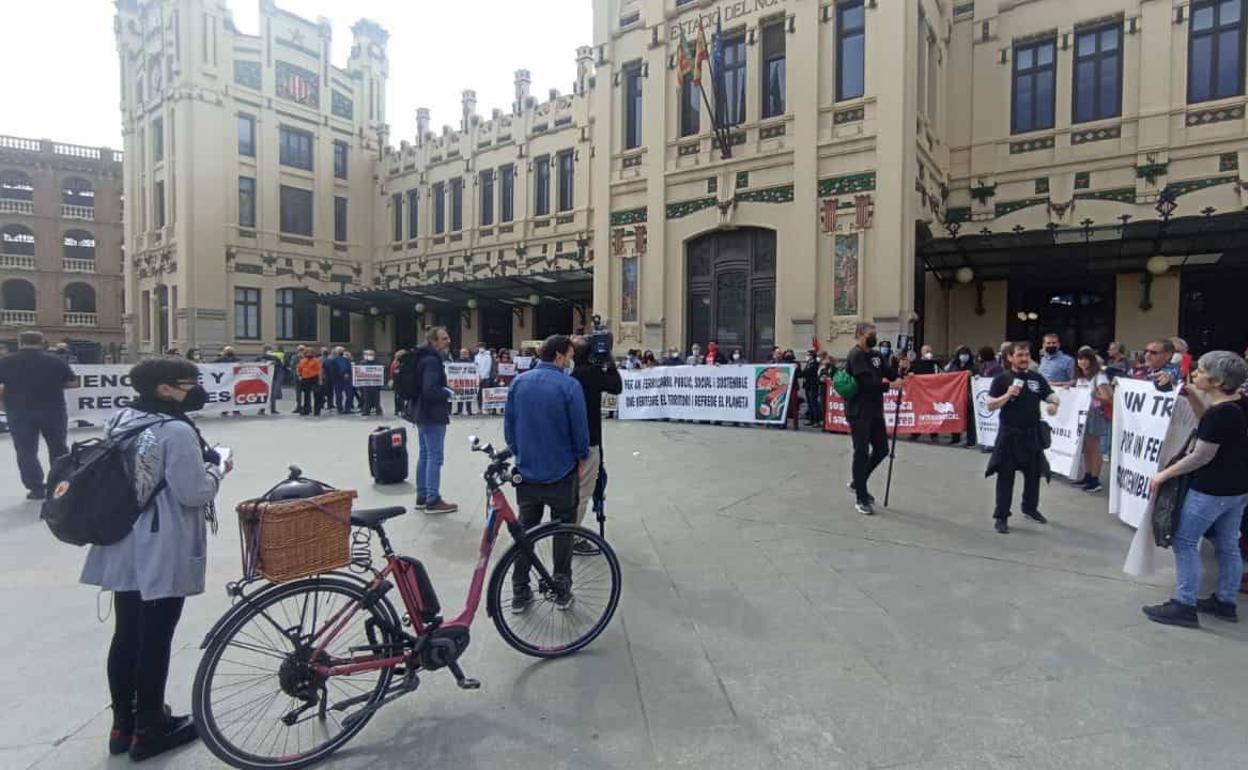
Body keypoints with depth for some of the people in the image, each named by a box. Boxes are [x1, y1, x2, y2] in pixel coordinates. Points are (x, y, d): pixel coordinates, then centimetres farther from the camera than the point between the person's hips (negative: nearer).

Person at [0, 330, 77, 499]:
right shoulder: (56, 361, -3)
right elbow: (73, 383, 1)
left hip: (20, 412, -1)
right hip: (53, 410, 1)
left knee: (26, 451, 7)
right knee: (58, 448, 14)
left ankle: (36, 489, 5)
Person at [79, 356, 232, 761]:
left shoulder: (121, 421, 8)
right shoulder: (177, 430, -20)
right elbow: (193, 493, -22)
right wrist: (217, 467, -4)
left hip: (125, 548, 9)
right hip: (163, 553, -9)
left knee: (126, 634, 17)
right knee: (155, 638, 4)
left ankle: (122, 724, 31)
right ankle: (149, 730, 18)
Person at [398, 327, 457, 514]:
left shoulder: (423, 357, 14)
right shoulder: (432, 360, -19)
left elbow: (419, 386, 22)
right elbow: (430, 390, -29)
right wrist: (447, 393, -14)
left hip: (421, 412, 11)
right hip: (432, 415, -11)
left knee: (425, 455, 16)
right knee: (435, 457, -6)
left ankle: (421, 497, 23)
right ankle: (433, 501, -2)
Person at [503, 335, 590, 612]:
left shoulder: (519, 382, 0)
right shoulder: (569, 386, -15)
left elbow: (508, 425, 5)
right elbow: (580, 428, -11)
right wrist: (583, 460, 5)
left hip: (526, 472, 4)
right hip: (561, 472, -4)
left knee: (525, 529, 14)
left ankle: (520, 593, 19)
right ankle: (562, 592, 19)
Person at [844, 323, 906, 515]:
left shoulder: (876, 355, 13)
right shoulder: (856, 355, -12)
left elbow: (890, 373, 7)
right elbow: (866, 382, -21)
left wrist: (901, 371, -12)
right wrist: (888, 385, -21)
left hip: (875, 410, 8)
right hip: (859, 412, -8)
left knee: (881, 449, 11)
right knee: (862, 453, -2)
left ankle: (857, 483, 30)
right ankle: (861, 499, 8)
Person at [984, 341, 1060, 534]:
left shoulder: (1037, 378, 7)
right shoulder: (1002, 379, -4)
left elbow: (1052, 396, 7)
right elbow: (990, 406, -7)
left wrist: (1054, 403, -16)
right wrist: (1007, 395, -21)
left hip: (1032, 433, 5)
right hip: (1009, 434, -4)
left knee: (1034, 474, 18)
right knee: (1005, 477, -2)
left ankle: (1030, 507, 40)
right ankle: (1001, 517, 5)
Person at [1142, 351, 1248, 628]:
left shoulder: (1220, 412, -24)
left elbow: (1202, 456, -21)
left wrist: (1164, 474, -13)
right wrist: (1193, 397, 9)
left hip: (1212, 490, -9)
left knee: (1185, 541, -1)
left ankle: (1184, 606, 4)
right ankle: (1225, 602, 28)